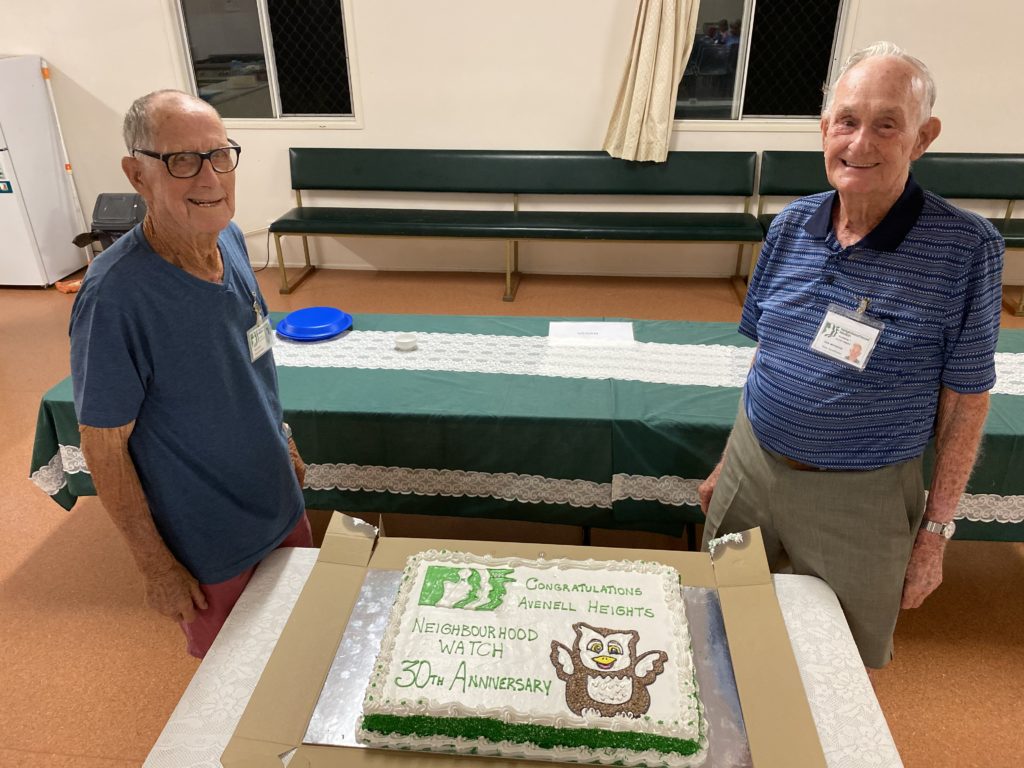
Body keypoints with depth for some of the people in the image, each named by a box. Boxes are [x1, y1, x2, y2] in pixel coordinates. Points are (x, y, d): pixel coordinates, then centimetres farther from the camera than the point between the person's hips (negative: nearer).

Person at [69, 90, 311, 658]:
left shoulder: (229, 238, -8)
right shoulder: (115, 296, -29)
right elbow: (103, 447, -19)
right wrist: (155, 567, -13)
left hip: (280, 505, 6)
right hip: (210, 548, -6)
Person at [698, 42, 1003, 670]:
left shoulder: (965, 247, -15)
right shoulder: (791, 225, -3)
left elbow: (966, 402, -9)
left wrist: (936, 530, -7)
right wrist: (731, 463, 11)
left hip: (857, 497, -4)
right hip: (753, 466, 4)